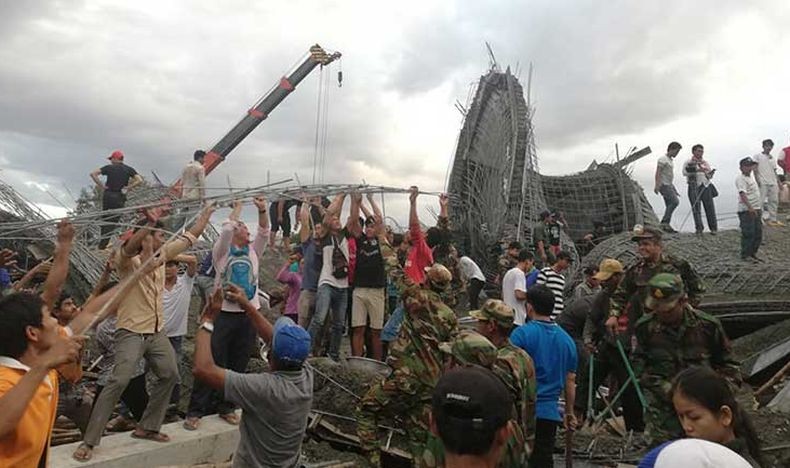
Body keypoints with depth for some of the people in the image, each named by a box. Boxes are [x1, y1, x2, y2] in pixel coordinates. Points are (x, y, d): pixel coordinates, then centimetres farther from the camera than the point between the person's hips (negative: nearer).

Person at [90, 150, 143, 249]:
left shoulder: (109, 167, 2)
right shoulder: (129, 169, 2)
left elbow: (93, 174, -6)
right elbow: (140, 180, -10)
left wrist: (101, 185, -2)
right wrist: (128, 188, -4)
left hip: (108, 195, 1)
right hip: (120, 197, -1)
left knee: (105, 220, 17)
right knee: (113, 221, 6)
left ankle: (102, 243, 25)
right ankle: (103, 244, 4)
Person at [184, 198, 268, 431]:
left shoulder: (253, 251, 14)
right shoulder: (222, 251, 2)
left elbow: (264, 232, 1)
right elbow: (227, 228, -14)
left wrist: (262, 210, -12)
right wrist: (237, 208, -1)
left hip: (249, 314, 4)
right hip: (224, 313, -4)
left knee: (238, 365, 10)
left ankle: (226, 407, 23)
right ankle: (195, 411, 7)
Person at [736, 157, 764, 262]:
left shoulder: (751, 177, 18)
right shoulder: (740, 178, -13)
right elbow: (742, 194, -25)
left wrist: (759, 208, 25)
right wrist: (750, 207, -33)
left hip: (756, 210, 10)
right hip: (746, 211, -9)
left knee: (758, 233, 12)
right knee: (748, 233, -7)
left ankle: (753, 253, 21)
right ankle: (745, 255, 2)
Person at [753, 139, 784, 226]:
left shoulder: (773, 158, 19)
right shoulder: (757, 156, 1)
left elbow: (774, 171, 21)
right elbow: (755, 169, -5)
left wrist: (779, 182, 14)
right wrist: (757, 180, -16)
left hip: (773, 183, 7)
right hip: (763, 183, -6)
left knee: (774, 201, 6)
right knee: (760, 201, -10)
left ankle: (773, 219, 13)